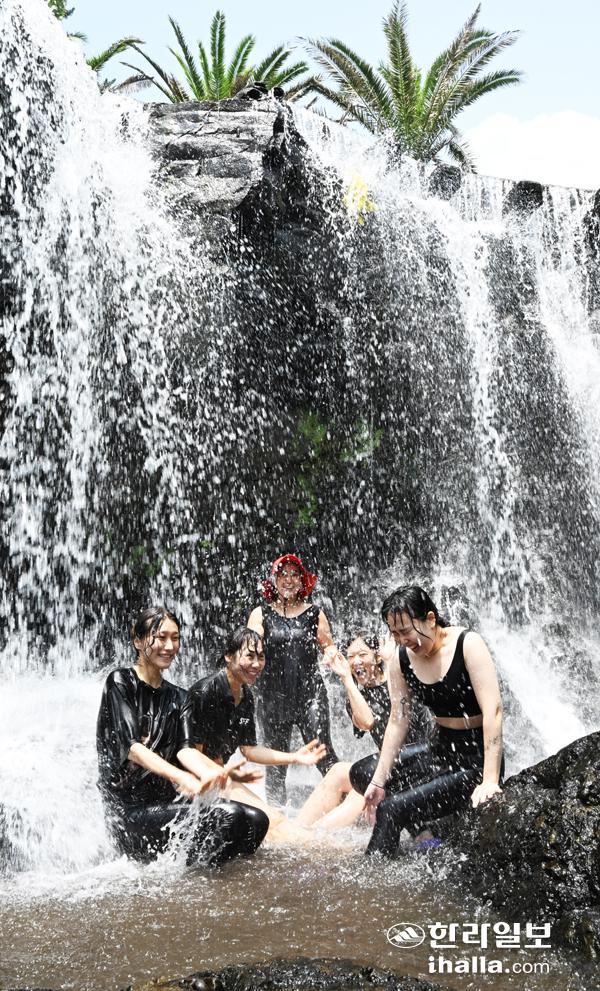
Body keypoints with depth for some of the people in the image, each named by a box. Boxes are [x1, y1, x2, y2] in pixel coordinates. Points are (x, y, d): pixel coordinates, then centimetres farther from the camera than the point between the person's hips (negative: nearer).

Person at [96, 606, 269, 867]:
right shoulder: (121, 682, -2)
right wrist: (180, 777, -30)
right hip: (131, 810, -6)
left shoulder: (176, 697, 18)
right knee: (227, 814, -26)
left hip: (168, 801, 6)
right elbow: (131, 747, -14)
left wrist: (224, 772, -17)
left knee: (256, 820, -14)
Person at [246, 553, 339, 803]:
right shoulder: (261, 614, 7)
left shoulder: (314, 613, 9)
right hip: (274, 696, 0)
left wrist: (331, 652, -8)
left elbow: (329, 646, 15)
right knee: (276, 760, 5)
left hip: (310, 694, 0)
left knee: (322, 752, -10)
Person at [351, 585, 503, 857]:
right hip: (441, 751, 8)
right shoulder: (400, 658, -1)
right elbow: (398, 721, 3)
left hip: (477, 760, -8)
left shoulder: (467, 644, -19)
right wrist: (379, 781, -1)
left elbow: (493, 711, -25)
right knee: (361, 773, 7)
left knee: (392, 809, -20)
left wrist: (490, 781, -32)